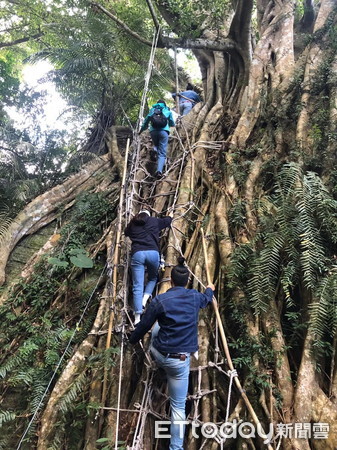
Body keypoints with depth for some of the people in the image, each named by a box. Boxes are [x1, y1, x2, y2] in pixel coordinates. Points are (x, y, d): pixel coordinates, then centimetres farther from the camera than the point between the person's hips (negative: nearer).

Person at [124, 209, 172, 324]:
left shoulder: (133, 224, 21)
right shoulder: (154, 221, 19)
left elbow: (126, 232, 41)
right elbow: (167, 221, 37)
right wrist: (170, 216, 60)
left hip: (137, 254, 0)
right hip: (153, 253, 0)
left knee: (137, 286, -1)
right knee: (153, 278, 26)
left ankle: (137, 318, -9)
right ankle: (145, 298, 1)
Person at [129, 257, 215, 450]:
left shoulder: (159, 300, -11)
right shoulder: (195, 297, -3)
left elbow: (143, 325, 0)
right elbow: (207, 299, 23)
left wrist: (133, 340, 22)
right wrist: (210, 289, 47)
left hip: (158, 354, 0)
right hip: (179, 360, 0)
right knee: (178, 405, 13)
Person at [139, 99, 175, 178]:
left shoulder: (152, 110, 25)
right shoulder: (168, 111, 24)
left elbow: (146, 121, 27)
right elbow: (172, 123, 35)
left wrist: (142, 129, 43)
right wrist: (173, 125, 59)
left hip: (153, 131, 2)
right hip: (163, 131, -1)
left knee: (156, 144, 30)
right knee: (162, 153, -7)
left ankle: (154, 150, -6)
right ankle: (159, 170, -28)